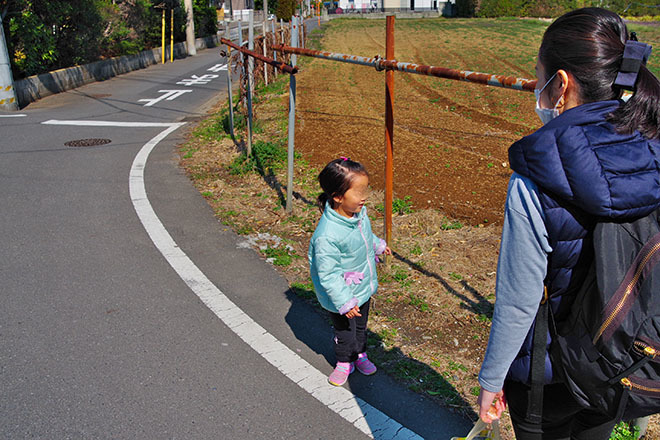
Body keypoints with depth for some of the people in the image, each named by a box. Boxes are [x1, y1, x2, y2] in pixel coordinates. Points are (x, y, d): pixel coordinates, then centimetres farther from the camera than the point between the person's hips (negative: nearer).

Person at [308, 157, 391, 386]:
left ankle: (360, 354, 53)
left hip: (364, 288, 7)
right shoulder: (327, 236, -38)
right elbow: (328, 274, -30)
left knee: (361, 325, 28)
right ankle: (345, 362, 44)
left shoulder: (359, 213, -13)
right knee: (345, 331, 18)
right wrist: (344, 302, -26)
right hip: (343, 295, -7)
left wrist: (378, 245, 27)